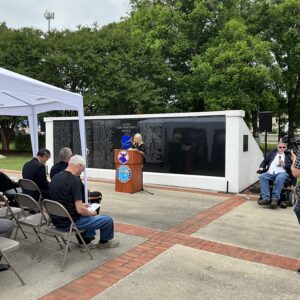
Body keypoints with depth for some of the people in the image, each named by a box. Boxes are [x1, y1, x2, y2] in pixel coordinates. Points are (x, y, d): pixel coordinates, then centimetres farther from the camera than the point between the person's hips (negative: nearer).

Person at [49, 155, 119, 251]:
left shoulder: (55, 177, 4)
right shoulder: (75, 180, -22)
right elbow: (80, 210, -24)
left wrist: (80, 204, 18)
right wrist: (91, 213, -3)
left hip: (57, 220, 9)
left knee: (88, 215, 32)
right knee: (108, 220, 2)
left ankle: (86, 242, 31)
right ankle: (104, 242, 31)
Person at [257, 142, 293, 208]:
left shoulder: (288, 155, 19)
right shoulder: (272, 153, 25)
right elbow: (265, 161, 23)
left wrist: (284, 164, -8)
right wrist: (261, 167, 5)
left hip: (282, 173, -2)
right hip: (270, 172, 3)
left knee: (280, 178, -39)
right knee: (262, 176, -29)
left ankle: (275, 198, -35)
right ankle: (266, 198, -34)